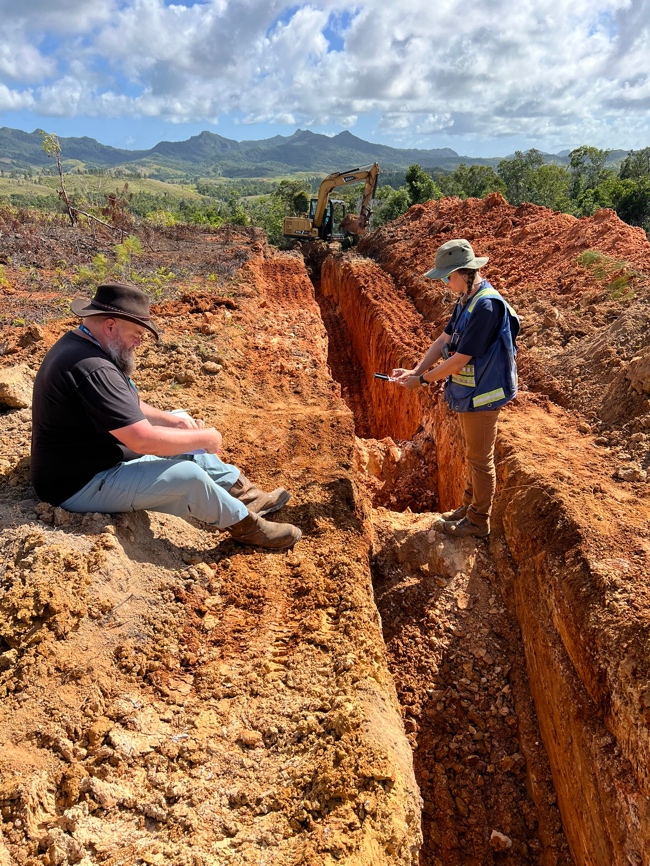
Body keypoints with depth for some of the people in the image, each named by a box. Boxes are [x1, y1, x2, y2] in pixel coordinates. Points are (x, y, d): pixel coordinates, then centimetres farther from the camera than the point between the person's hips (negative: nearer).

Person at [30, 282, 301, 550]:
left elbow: (128, 406, 11)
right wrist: (204, 438, -17)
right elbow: (144, 440, -32)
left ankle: (242, 491, 16)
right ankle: (245, 525, 0)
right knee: (187, 474, -24)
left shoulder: (77, 344, 3)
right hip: (80, 486, -11)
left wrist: (175, 421, -3)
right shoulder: (92, 370, -30)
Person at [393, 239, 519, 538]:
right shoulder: (465, 300, 4)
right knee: (473, 455, 22)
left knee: (480, 459, 6)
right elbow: (444, 340, 7)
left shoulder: (486, 306, -27)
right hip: (468, 393, 9)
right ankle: (469, 506, 40)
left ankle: (478, 521, 23)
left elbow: (460, 360, -26)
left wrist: (423, 380, -15)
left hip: (482, 396, -9)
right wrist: (416, 371, -3)